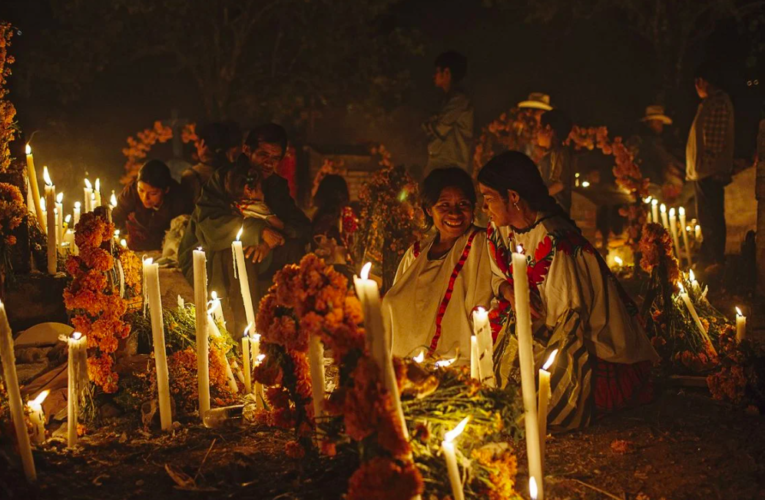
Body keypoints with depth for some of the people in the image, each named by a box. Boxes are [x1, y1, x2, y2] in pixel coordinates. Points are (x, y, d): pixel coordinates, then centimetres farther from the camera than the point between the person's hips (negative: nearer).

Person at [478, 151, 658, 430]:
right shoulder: (499, 230, -2)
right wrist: (509, 291, -10)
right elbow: (498, 277, 16)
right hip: (543, 329, 7)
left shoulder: (553, 242, -27)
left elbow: (569, 322, -25)